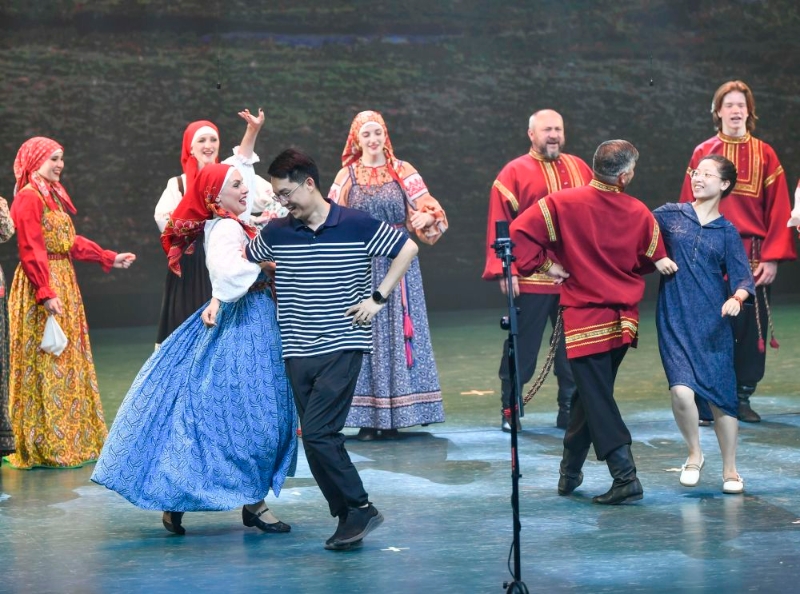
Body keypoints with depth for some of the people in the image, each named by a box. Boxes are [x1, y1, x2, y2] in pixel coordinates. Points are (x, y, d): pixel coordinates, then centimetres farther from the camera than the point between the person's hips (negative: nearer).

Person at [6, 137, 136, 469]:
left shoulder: (54, 195, 15)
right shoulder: (29, 198, -14)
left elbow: (72, 242, 18)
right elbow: (31, 251, -19)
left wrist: (110, 258, 20)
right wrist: (46, 293, -24)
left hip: (64, 282, 10)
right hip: (42, 284, -10)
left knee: (68, 358, 12)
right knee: (46, 362, -5)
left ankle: (72, 438, 19)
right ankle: (46, 445, 0)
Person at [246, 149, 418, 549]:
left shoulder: (357, 226, -8)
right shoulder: (276, 233, 3)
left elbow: (407, 249, 1)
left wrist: (378, 298, -4)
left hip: (342, 346, -5)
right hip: (298, 350, 5)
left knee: (317, 433, -16)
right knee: (319, 439, 4)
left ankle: (359, 508, -2)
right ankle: (348, 517, 13)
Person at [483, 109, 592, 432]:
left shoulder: (579, 169, 11)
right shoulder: (514, 173, 0)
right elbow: (499, 225, -5)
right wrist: (504, 269, -13)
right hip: (530, 279, -4)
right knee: (522, 348, 2)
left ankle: (570, 409, 16)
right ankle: (510, 411, 11)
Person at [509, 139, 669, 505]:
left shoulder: (562, 203, -12)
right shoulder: (639, 213, -3)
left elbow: (519, 232, -17)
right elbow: (653, 261, 10)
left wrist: (543, 264, -5)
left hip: (584, 318, -4)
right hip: (624, 319, 4)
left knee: (597, 399, -3)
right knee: (591, 393, 17)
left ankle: (625, 476, -14)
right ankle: (569, 472, 27)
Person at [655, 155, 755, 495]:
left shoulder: (727, 232, 6)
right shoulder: (671, 215, 6)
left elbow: (743, 278, 0)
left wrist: (736, 298, -22)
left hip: (713, 324, 1)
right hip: (674, 322, 0)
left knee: (722, 396, 0)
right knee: (682, 390, -17)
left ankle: (730, 470, 18)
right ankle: (694, 454, 9)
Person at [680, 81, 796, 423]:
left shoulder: (764, 155, 3)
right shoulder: (703, 154, 3)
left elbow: (778, 210, 0)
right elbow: (689, 209, 1)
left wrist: (772, 257, -8)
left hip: (753, 257, 1)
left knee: (751, 328, 3)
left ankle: (742, 397, 13)